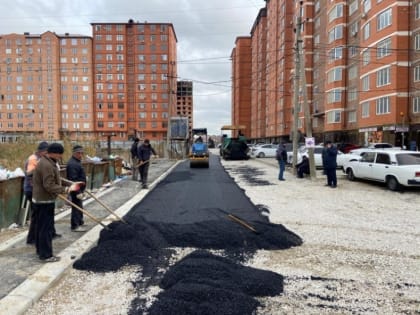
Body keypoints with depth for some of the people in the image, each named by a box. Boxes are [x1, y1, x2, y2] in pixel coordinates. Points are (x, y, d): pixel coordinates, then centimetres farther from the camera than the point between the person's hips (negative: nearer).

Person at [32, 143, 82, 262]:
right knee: (46, 228, -2)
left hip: (41, 200, 11)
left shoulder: (45, 162, 11)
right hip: (45, 201, -11)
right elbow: (49, 186, -28)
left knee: (41, 226, 19)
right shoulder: (47, 165, -24)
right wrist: (67, 189, -29)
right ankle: (46, 255, 6)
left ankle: (40, 250, 31)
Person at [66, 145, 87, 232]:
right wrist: (78, 192, -27)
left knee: (79, 205, 21)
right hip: (76, 189, -11)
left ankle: (79, 221, 34)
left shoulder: (77, 161, 14)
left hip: (79, 188, 11)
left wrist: (82, 189, 25)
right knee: (76, 206, -6)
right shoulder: (72, 164, -21)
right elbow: (73, 179, -26)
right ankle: (75, 226, 0)